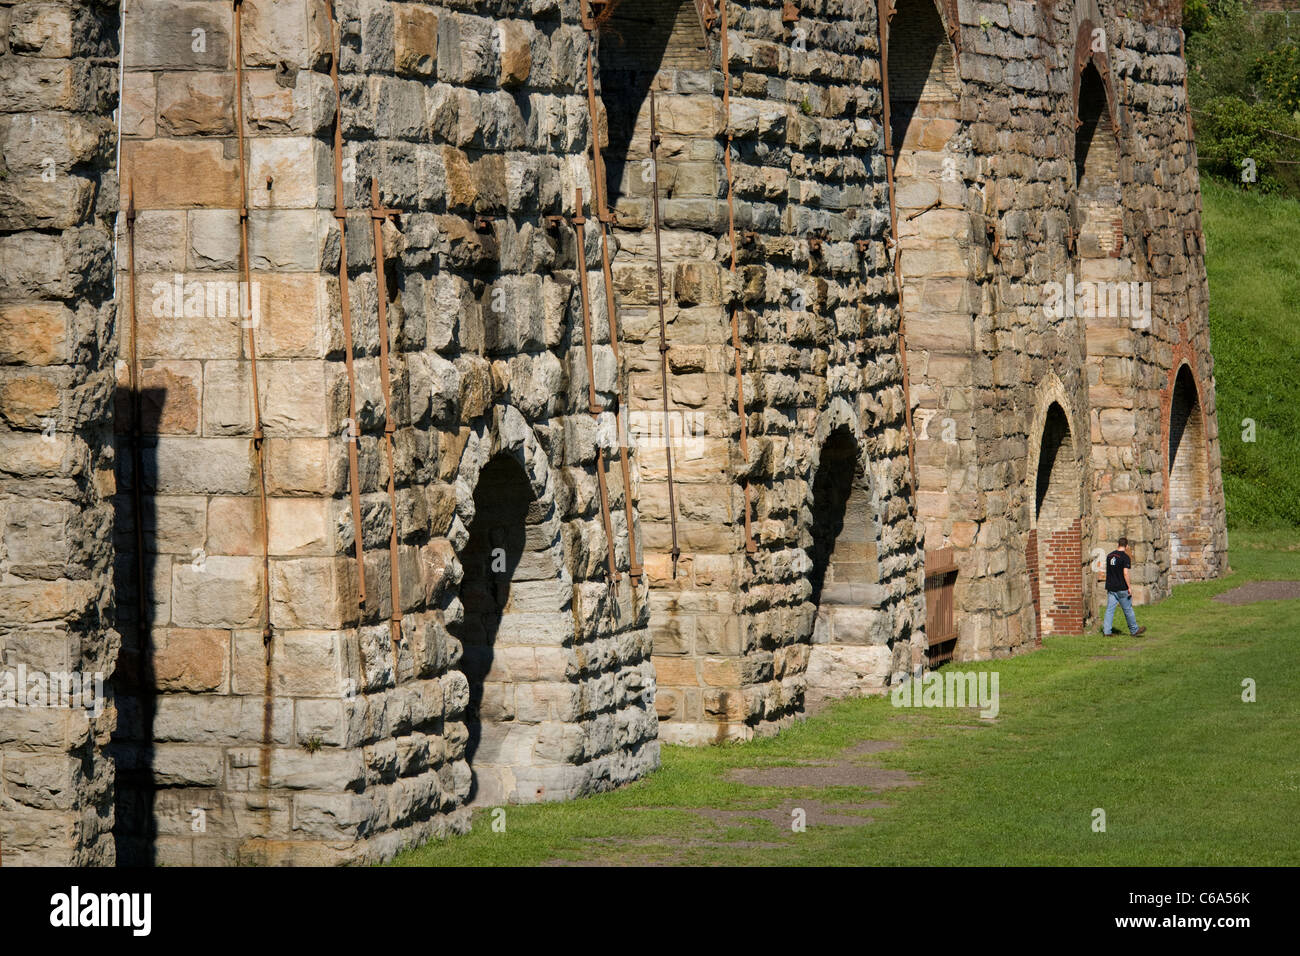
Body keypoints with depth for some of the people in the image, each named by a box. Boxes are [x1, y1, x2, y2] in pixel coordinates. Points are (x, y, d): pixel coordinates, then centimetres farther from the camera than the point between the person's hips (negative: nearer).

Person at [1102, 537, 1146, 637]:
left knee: (1109, 609, 5)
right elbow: (1125, 573, -17)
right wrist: (1129, 587, -13)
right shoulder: (1125, 557, -11)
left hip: (1110, 587, 6)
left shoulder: (1110, 556, 9)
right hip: (1121, 588, -6)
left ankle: (1106, 631, -1)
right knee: (1128, 609, 5)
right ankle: (1134, 630, 15)